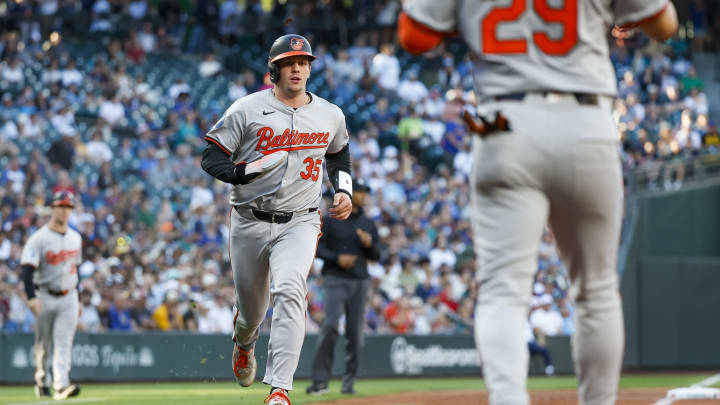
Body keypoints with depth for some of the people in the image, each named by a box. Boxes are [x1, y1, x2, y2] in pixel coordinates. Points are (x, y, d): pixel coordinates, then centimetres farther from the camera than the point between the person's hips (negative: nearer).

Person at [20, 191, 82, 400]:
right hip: (45, 297, -3)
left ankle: (61, 386, -20)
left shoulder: (75, 238, 10)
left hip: (68, 298, 3)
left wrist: (78, 299, 19)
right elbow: (28, 269, -16)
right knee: (43, 344, 7)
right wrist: (31, 297, -28)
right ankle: (41, 382, 23)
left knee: (64, 343, -10)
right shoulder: (39, 238, -8)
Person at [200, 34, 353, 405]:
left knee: (289, 291, -25)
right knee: (251, 306, 11)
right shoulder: (247, 110, -5)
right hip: (250, 223, 0)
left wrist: (344, 190, 10)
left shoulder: (331, 116, 6)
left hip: (299, 224, 0)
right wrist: (244, 171, -24)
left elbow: (338, 153, 27)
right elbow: (211, 157, -5)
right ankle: (244, 343, 52)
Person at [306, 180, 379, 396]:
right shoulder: (330, 220, 2)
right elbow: (317, 248, -2)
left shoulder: (368, 224, 14)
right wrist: (337, 258, -17)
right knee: (330, 326, -17)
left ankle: (349, 381, 10)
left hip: (360, 281, 4)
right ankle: (320, 380, -14)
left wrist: (369, 244, -7)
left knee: (355, 331, 0)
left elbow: (376, 257, 14)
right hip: (335, 280, -4)